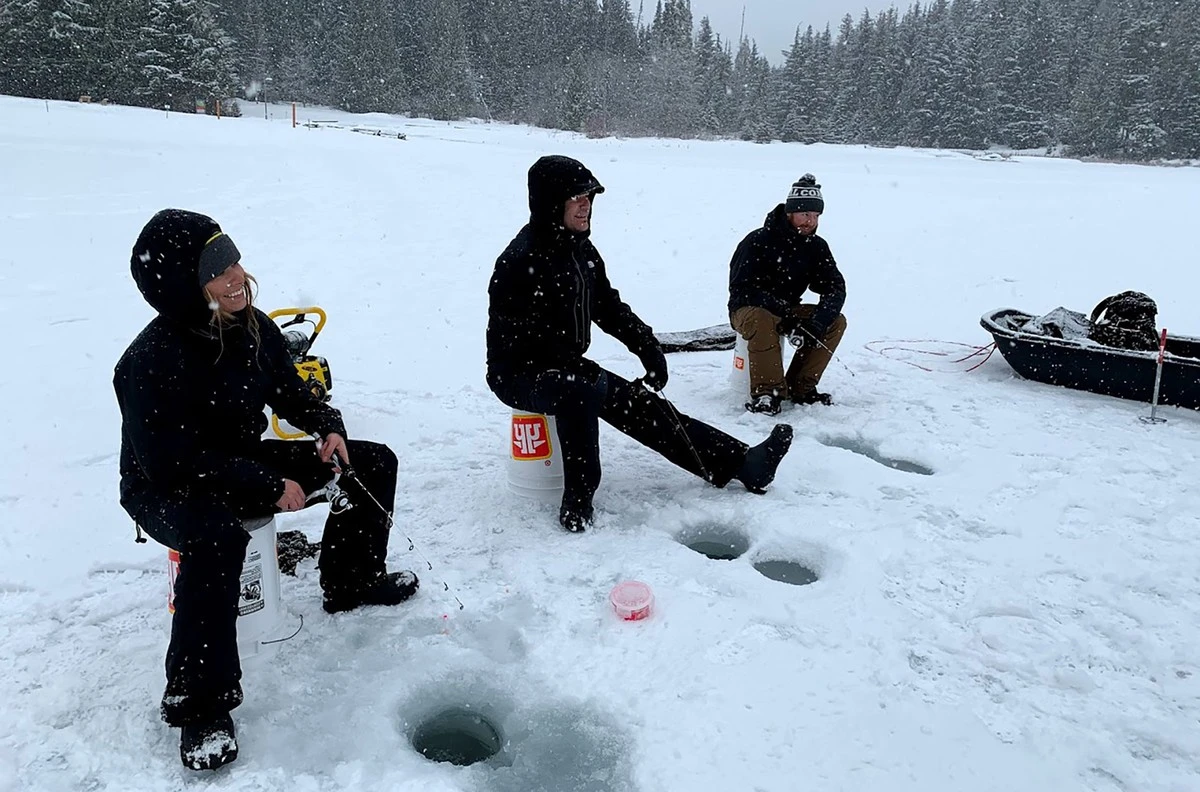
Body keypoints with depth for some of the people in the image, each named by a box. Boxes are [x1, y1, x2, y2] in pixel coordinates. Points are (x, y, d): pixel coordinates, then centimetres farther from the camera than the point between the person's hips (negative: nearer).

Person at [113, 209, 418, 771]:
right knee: (217, 536, -43)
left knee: (373, 463, 3)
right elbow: (173, 464, -29)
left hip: (245, 463, 8)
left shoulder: (253, 327, -8)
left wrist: (329, 427, -12)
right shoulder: (149, 364, -29)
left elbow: (289, 391, 7)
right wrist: (270, 486, -27)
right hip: (164, 491, -7)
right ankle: (199, 703, -25)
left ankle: (352, 582, 23)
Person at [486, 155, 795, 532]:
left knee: (642, 405, -4)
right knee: (580, 390, -38)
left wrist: (648, 347, 2)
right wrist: (583, 370, -25)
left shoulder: (582, 250, 6)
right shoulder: (521, 260, -21)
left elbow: (610, 308, 15)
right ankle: (577, 501, -25)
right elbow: (520, 340, -24)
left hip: (567, 368, 8)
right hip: (518, 375, -8)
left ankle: (742, 463, -5)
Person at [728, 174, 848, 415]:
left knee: (836, 322, -12)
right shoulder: (758, 241, -19)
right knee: (764, 322, -39)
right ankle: (766, 392, -25)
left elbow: (835, 288, -6)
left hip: (788, 310, 6)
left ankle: (800, 388, -6)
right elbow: (741, 289, -25)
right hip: (747, 309, -6)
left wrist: (818, 321, -27)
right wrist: (784, 315, -33)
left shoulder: (816, 246, -2)